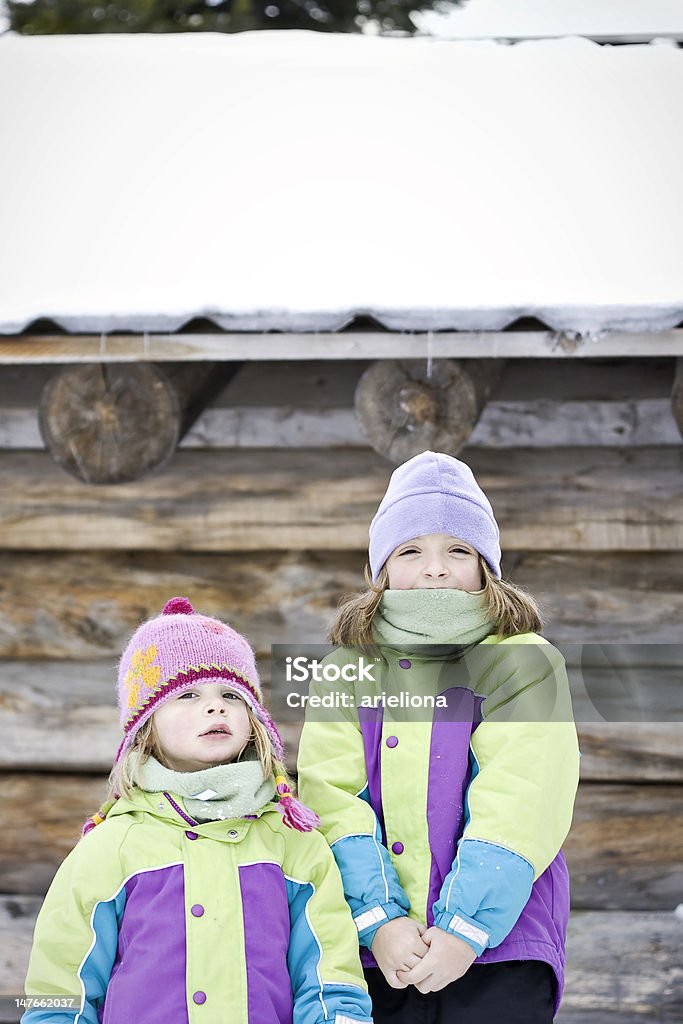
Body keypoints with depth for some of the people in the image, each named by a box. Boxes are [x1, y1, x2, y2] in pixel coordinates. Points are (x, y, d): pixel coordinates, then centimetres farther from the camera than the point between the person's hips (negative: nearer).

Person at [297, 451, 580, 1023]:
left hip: (498, 951, -2)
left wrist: (465, 927, -17)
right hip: (377, 955, 2)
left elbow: (516, 803, -7)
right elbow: (331, 797, -1)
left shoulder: (525, 663, 4)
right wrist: (378, 919, -14)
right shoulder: (347, 668, 12)